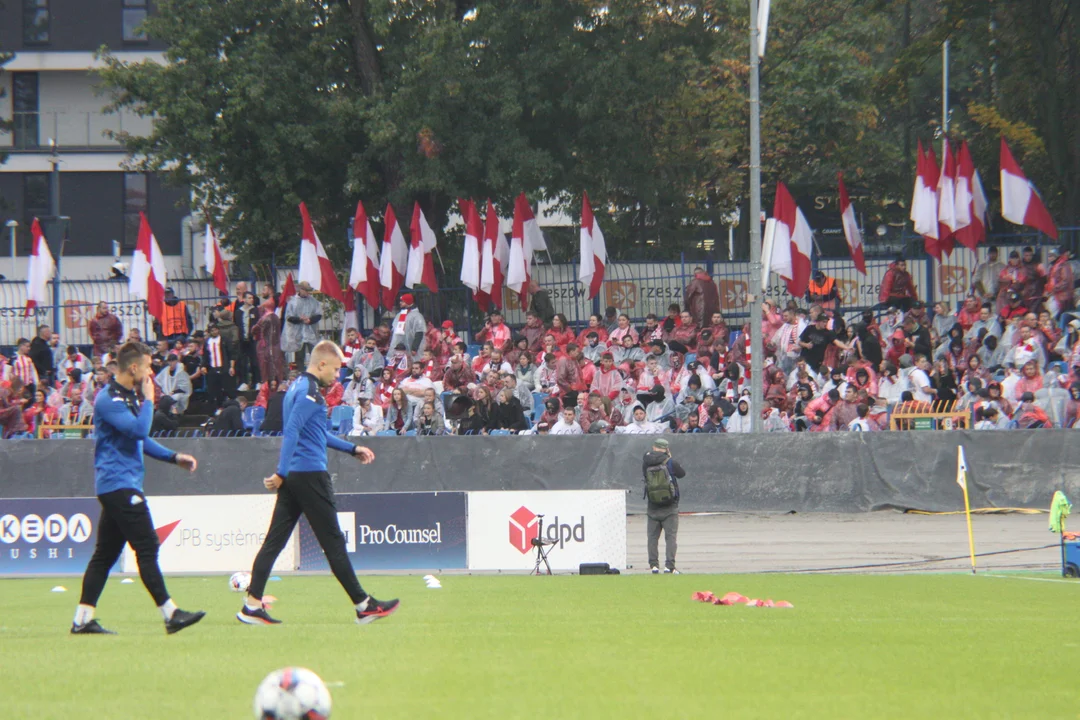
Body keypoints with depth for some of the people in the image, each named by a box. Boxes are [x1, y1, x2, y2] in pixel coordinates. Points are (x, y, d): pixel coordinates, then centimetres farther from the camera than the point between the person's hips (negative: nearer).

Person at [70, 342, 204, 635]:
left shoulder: (130, 396, 17)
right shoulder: (109, 400, -15)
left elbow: (141, 439, 26)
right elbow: (139, 429, -25)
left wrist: (174, 457, 18)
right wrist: (149, 400, -12)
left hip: (123, 486, 10)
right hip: (118, 483, -10)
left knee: (105, 553, 8)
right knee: (147, 547, -10)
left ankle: (83, 619, 8)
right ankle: (170, 614, -11)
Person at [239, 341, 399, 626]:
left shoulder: (299, 387, 18)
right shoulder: (310, 391, -12)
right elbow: (292, 431, -22)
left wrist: (352, 449, 31)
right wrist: (282, 473, -25)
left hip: (293, 476, 9)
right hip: (310, 474, -9)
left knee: (275, 539, 4)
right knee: (333, 541, -3)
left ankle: (252, 605, -2)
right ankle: (363, 605, 4)